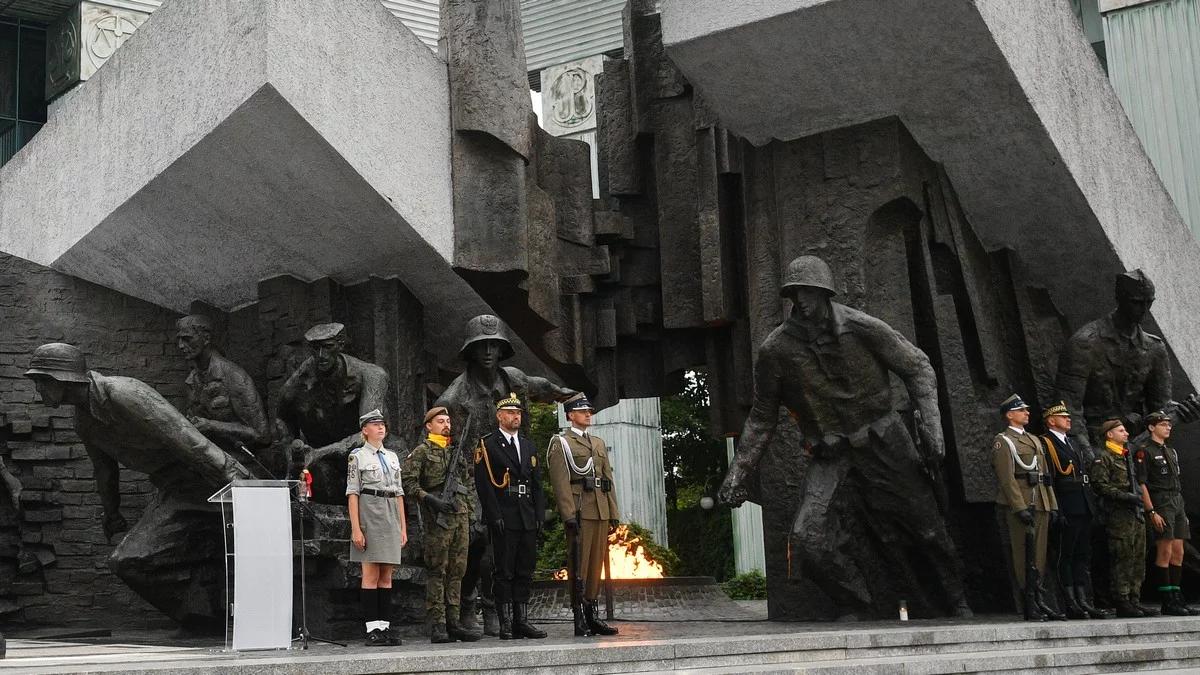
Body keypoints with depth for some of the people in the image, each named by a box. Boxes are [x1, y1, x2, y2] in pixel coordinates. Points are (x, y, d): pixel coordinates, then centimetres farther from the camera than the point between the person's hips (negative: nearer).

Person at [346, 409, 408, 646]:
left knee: (387, 575, 5)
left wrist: (403, 527, 11)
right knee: (371, 575, -5)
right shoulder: (357, 456, 0)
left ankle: (385, 625, 8)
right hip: (369, 513, -6)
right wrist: (356, 528, -13)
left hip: (391, 515, 6)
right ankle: (372, 629, -3)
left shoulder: (392, 457, 16)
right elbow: (352, 493, -6)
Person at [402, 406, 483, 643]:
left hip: (460, 517, 6)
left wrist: (471, 516, 15)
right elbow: (408, 482, -9)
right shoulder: (421, 451, 1)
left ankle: (452, 623, 12)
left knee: (457, 571, 7)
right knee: (437, 571, -5)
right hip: (437, 518, -6)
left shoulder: (458, 451, 19)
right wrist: (430, 499, -19)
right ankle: (437, 626, -3)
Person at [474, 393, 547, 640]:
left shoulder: (528, 445, 17)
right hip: (503, 520, -6)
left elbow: (537, 484, 17)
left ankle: (522, 621, 14)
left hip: (528, 519, 6)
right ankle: (506, 624, 1)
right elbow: (484, 484, -9)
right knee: (504, 573, -2)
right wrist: (495, 516, -15)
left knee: (525, 572, 8)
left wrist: (539, 516, 8)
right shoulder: (487, 445, -2)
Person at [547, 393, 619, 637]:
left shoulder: (599, 443, 21)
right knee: (579, 564, -5)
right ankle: (579, 618, -3)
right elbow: (561, 482, -9)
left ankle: (592, 615, 14)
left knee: (597, 563, 8)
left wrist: (614, 513, 12)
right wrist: (569, 514, -18)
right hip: (579, 512, -7)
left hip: (600, 512, 7)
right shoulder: (560, 443, 0)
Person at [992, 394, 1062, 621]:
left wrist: (1052, 504, 13)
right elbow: (1006, 478, -13)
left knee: (1040, 554, 9)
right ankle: (1030, 604, -2)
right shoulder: (1002, 441, -4)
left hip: (1040, 504, 8)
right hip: (1019, 504, -8)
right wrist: (1021, 508, -19)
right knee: (1023, 555, -5)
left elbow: (1045, 475, 21)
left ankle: (1039, 601, 14)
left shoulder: (1034, 440, 21)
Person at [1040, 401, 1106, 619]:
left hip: (1083, 509, 9)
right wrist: (1058, 511, -19)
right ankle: (1071, 604, -2)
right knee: (1065, 556, -4)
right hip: (1066, 510, -9)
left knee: (1083, 555, 9)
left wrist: (1092, 503, 17)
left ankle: (1083, 601, 12)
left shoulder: (1071, 442, 22)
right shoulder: (1045, 443, -6)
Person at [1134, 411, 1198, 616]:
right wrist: (1152, 512, -18)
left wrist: (1183, 512, 18)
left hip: (1178, 502, 8)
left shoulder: (1171, 451, 20)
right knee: (1165, 552, -9)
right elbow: (1141, 484, -12)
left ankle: (1177, 599, 11)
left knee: (1178, 553, 7)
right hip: (1160, 504, -8)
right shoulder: (1144, 451, -6)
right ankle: (1167, 602, -6)